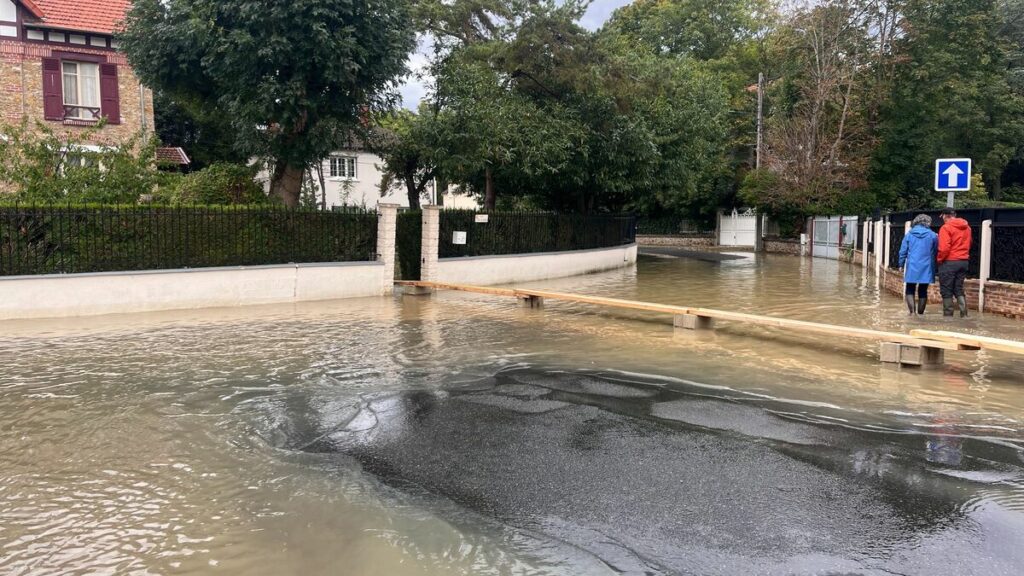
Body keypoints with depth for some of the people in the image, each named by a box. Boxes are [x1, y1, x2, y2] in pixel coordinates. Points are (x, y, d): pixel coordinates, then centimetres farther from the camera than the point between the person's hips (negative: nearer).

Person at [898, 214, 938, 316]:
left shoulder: (909, 235, 0)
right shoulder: (933, 235, -1)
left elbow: (903, 251, 2)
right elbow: (937, 251, 4)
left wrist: (901, 265, 11)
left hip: (912, 268, -1)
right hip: (926, 268, 1)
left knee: (910, 291, 5)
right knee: (923, 292, 11)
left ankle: (912, 311, -10)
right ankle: (920, 313, 16)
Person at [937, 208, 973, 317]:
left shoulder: (946, 228, -12)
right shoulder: (967, 227, 11)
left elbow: (944, 248, -18)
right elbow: (967, 245, 17)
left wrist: (939, 259, -5)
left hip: (949, 262, -7)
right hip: (963, 262, 7)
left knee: (946, 291, 2)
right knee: (959, 289, 13)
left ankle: (948, 315, 4)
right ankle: (964, 314, 4)